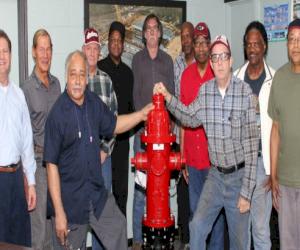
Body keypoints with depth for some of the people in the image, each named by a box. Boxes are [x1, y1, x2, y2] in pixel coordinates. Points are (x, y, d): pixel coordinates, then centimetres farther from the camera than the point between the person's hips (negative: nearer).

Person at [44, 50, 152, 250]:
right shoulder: (58, 114, -18)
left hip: (98, 195, 5)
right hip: (70, 201, -5)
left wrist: (142, 114, 7)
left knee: (119, 230, 11)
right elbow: (52, 165, -17)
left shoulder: (94, 102, 0)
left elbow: (113, 125, 21)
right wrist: (59, 212, -18)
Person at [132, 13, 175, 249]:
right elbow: (135, 94, 3)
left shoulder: (167, 59, 12)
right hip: (142, 127, -1)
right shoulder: (137, 59, 8)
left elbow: (172, 94, 9)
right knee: (141, 182, -3)